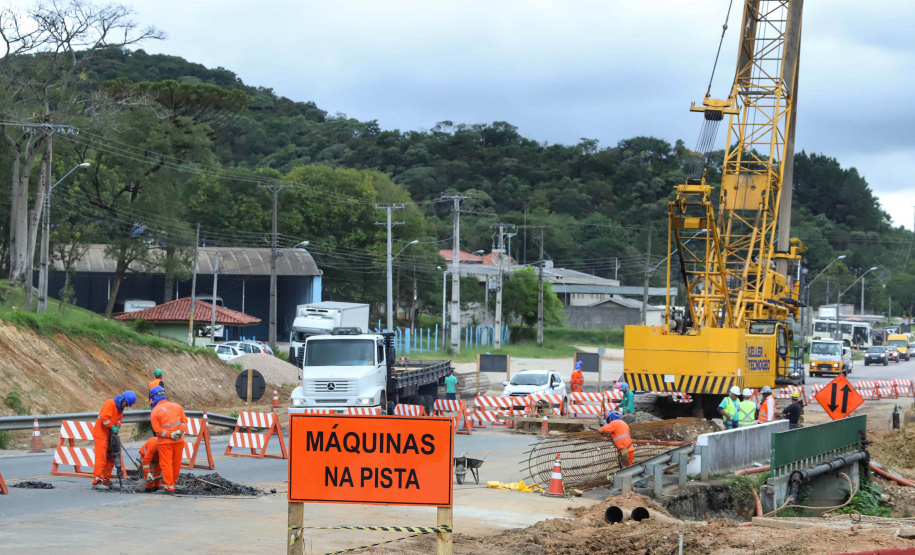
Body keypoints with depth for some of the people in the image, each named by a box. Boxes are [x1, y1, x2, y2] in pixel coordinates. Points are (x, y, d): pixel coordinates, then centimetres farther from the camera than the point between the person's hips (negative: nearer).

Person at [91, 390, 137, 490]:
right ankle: (96, 481, -15)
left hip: (109, 435, 10)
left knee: (110, 458, 11)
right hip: (100, 433, -9)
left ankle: (106, 481, 18)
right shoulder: (110, 403, -15)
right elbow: (104, 417, -24)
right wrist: (112, 426, -18)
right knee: (101, 457, -13)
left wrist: (117, 426, -5)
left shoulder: (120, 408, 14)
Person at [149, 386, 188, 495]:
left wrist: (170, 435, -14)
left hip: (165, 442, -5)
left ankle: (169, 487, -1)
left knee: (166, 464, 1)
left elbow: (157, 429, -14)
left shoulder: (155, 411, -8)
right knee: (176, 463, 16)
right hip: (179, 441, 5)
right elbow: (184, 420, 3)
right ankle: (173, 482, 31)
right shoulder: (177, 406, 5)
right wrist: (180, 431, -6)